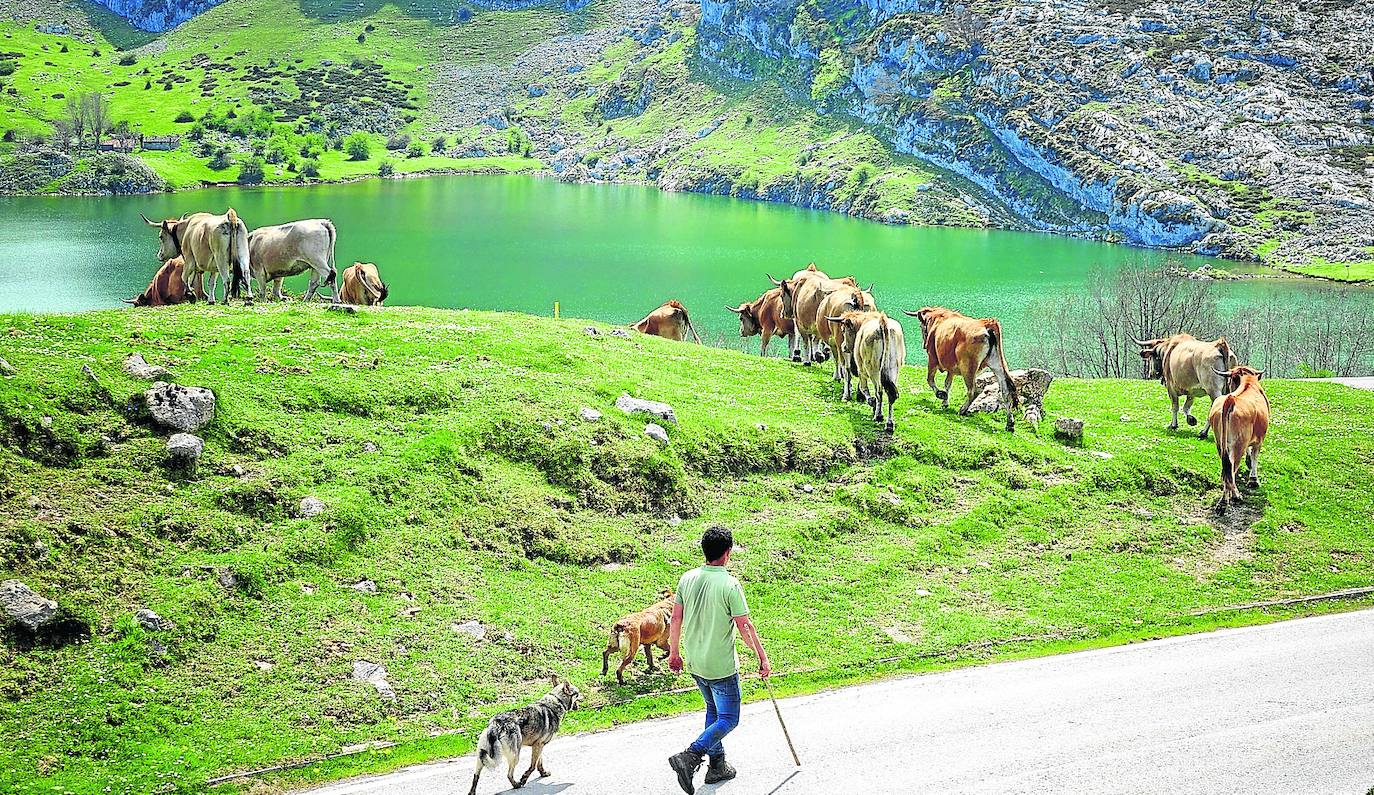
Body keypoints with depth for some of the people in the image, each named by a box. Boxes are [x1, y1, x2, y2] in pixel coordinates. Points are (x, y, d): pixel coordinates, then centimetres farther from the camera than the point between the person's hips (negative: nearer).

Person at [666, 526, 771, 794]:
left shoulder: (687, 579, -2)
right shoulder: (730, 585, -20)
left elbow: (676, 618, 4)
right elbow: (745, 627, -17)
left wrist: (674, 653, 17)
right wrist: (763, 658, -6)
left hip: (695, 663, 7)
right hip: (722, 666, -7)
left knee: (713, 711, 24)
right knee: (728, 719, 5)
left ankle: (717, 766, 29)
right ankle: (690, 757, -13)